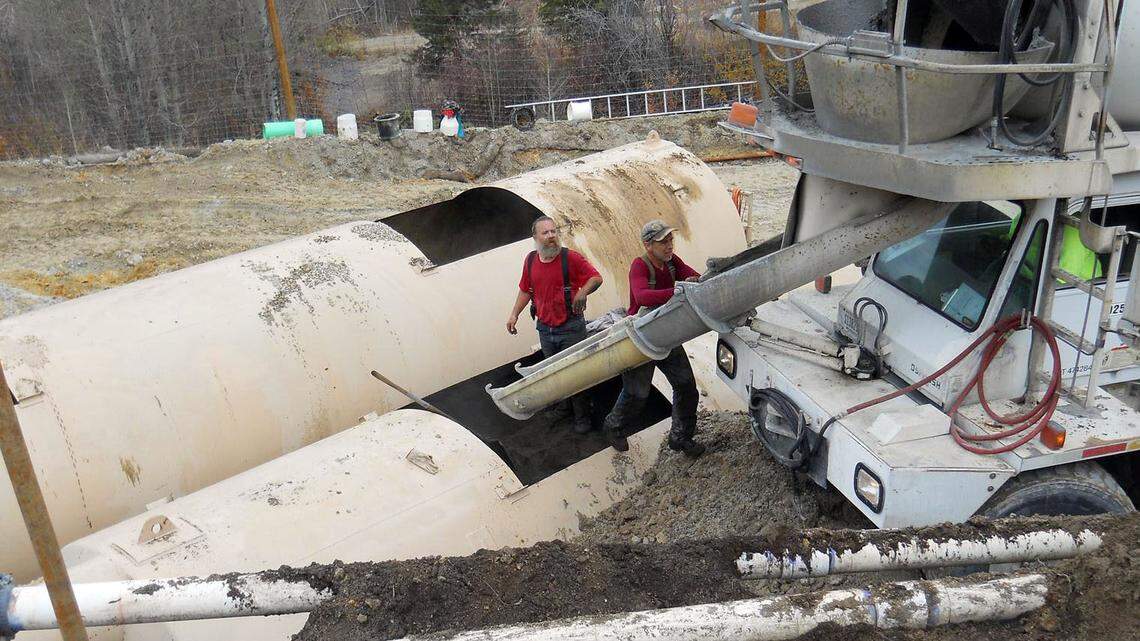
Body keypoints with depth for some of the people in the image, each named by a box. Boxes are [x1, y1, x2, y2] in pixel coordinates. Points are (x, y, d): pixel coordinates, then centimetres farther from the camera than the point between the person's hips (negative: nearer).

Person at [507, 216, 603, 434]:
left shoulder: (570, 258, -11)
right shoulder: (530, 260, 4)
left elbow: (596, 278, -10)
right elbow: (526, 290, 17)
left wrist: (582, 292, -29)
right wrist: (514, 314, 11)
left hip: (571, 327, -4)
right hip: (545, 328, 5)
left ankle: (582, 418, 16)